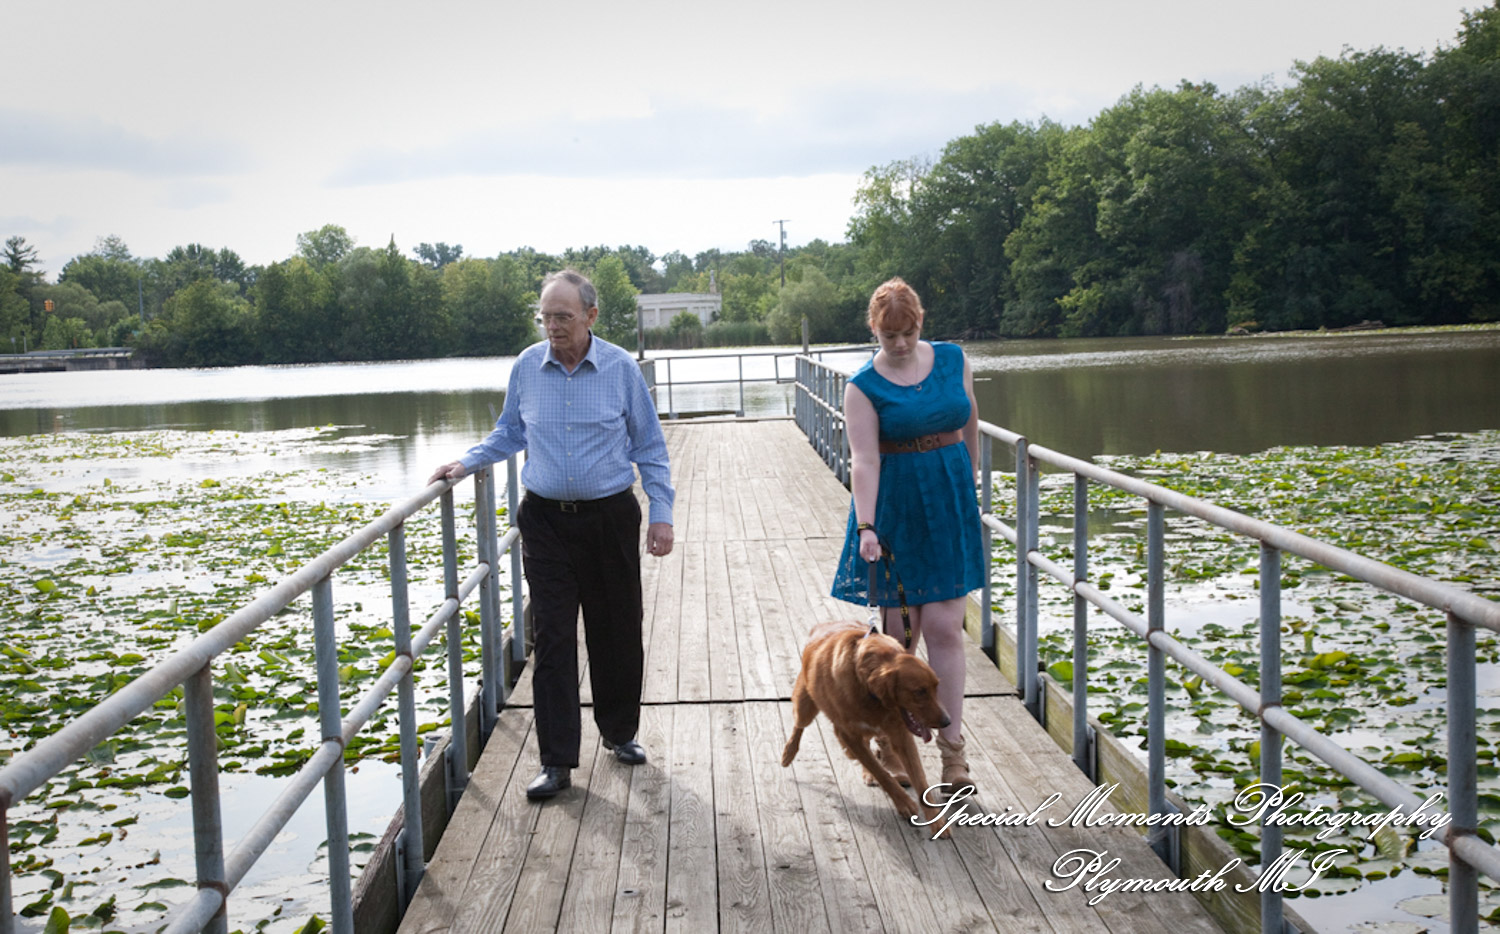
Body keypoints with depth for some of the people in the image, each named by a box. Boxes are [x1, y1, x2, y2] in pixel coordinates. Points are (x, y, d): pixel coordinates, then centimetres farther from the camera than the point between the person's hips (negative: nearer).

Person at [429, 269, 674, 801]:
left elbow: (649, 448, 3)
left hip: (610, 518, -1)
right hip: (546, 520, 1)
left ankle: (619, 732, 30)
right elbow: (509, 433, 16)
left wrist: (661, 514, -2)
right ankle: (557, 762, 1)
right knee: (552, 638, -3)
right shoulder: (526, 368, 1)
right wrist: (465, 464, 2)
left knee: (617, 632, 9)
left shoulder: (621, 369, -3)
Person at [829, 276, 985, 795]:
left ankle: (952, 749, 5)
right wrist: (866, 527, -27)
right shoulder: (863, 386, -8)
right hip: (894, 511, -2)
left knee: (944, 628, -2)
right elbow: (864, 461, -16)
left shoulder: (953, 360, 2)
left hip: (950, 508, 2)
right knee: (899, 631, 3)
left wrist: (968, 487, 22)